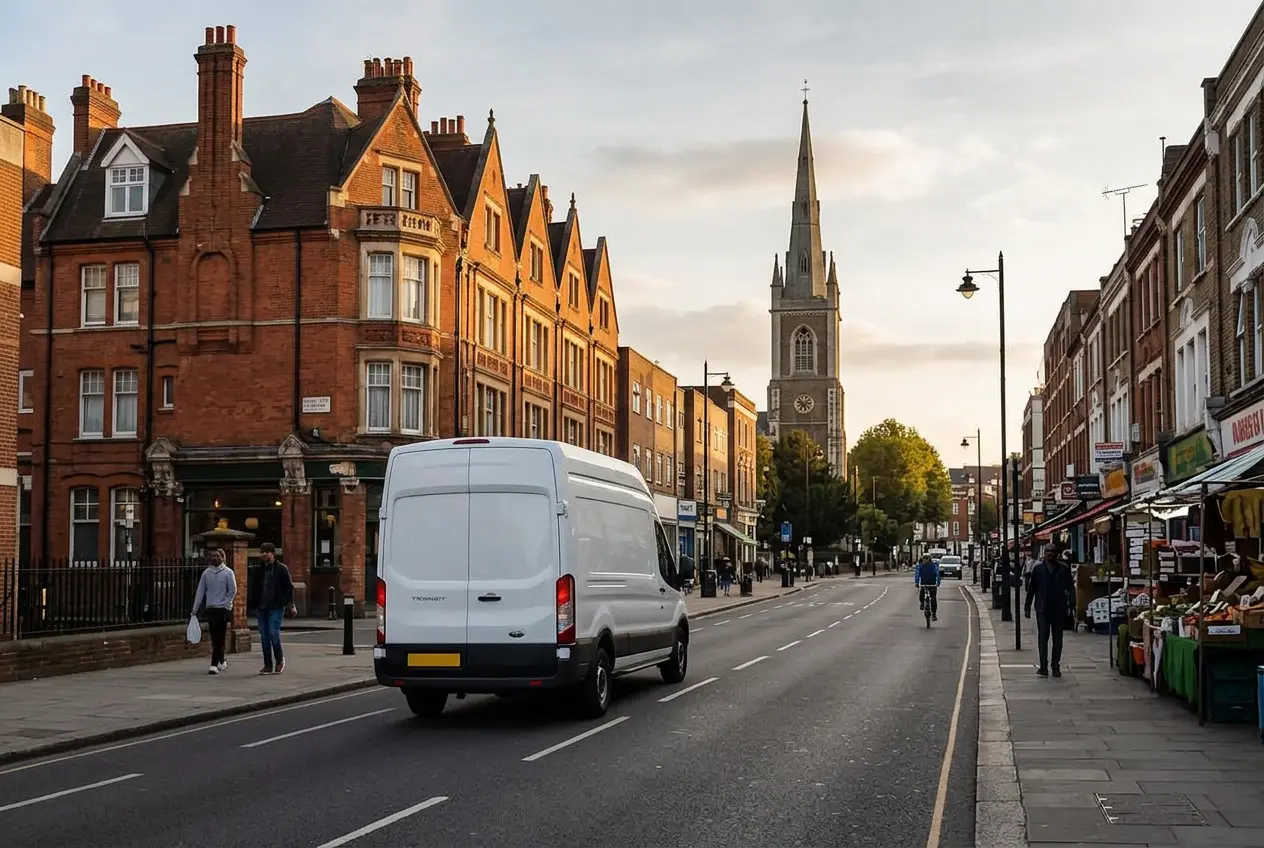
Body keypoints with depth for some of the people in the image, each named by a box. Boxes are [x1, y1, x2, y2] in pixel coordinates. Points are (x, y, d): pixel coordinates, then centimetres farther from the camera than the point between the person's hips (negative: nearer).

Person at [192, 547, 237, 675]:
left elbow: (233, 591, -4)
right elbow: (200, 591, 8)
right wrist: (195, 609, 5)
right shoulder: (206, 573, 7)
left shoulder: (228, 572, -3)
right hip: (210, 609, 4)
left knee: (219, 638, -7)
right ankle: (221, 662, 23)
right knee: (215, 639, 9)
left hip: (222, 609, -4)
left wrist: (225, 604, -9)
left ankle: (214, 665, -9)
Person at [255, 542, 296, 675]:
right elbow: (256, 588, 16)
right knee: (264, 636, 4)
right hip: (262, 607, 5)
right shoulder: (260, 570, 11)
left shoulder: (281, 569, -2)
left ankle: (280, 659, 7)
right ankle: (268, 665, 10)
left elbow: (289, 587, -3)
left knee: (273, 633, -13)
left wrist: (290, 605, -9)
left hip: (276, 607, -5)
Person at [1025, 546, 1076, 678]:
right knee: (1042, 637, -3)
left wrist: (1071, 606, -3)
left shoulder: (1064, 569, 3)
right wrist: (1027, 607, 4)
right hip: (1042, 609, 0)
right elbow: (1031, 589, 7)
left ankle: (1056, 666, 14)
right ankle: (1043, 667, -3)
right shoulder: (1038, 569, 4)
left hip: (1059, 609, 0)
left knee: (1057, 639, 7)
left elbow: (1070, 588, 4)